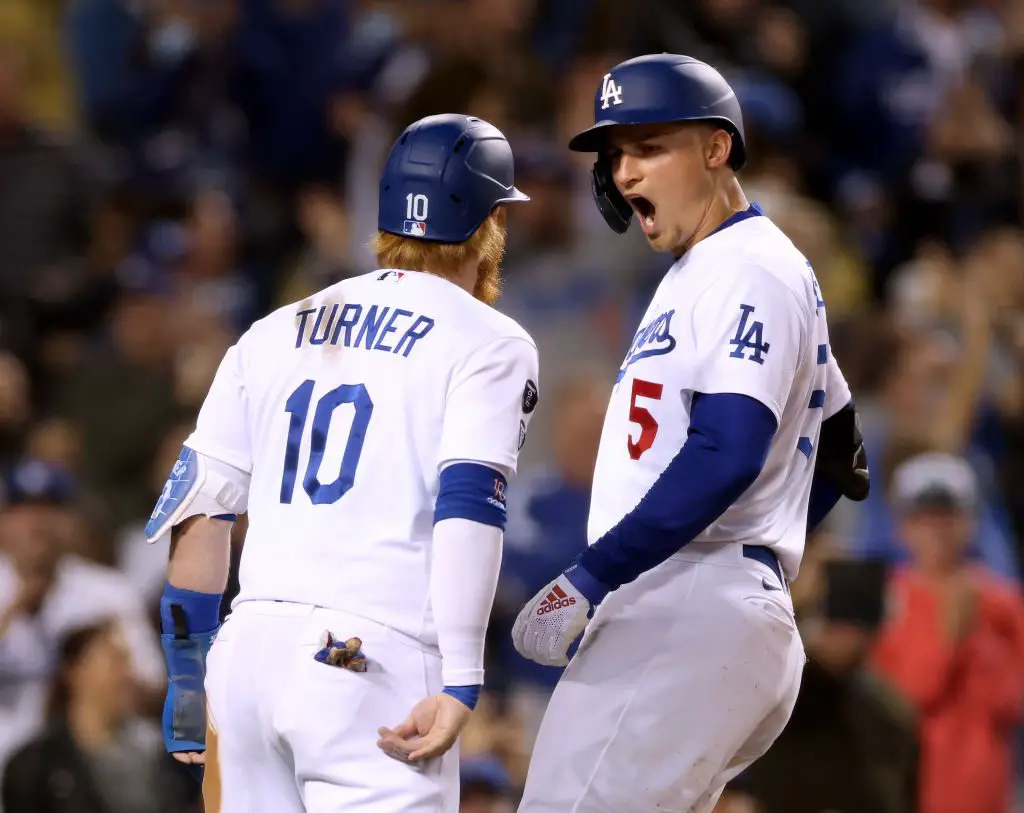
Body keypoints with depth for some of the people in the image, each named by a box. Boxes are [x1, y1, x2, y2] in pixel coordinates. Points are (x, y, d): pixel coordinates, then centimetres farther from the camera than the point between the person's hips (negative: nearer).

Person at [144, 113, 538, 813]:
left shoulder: (275, 333, 19)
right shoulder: (490, 343, 3)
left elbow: (199, 512, 16)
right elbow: (468, 501, -11)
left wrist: (189, 677, 22)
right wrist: (462, 680, -18)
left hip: (248, 647, 6)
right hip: (372, 662, -6)